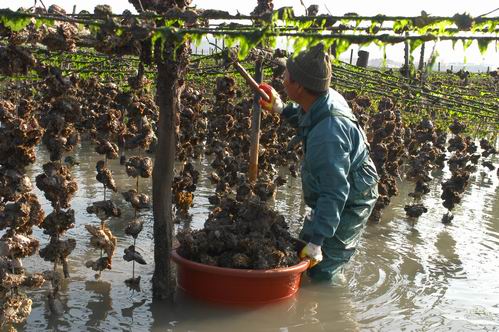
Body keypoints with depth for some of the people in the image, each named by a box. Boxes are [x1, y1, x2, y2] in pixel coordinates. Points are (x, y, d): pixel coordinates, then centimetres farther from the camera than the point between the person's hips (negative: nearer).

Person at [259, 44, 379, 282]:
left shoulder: (328, 133, -39)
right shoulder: (328, 98, -10)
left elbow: (334, 193, -35)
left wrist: (316, 241, -32)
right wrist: (281, 109, 7)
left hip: (347, 207, -10)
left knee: (319, 273, 0)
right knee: (303, 248, 24)